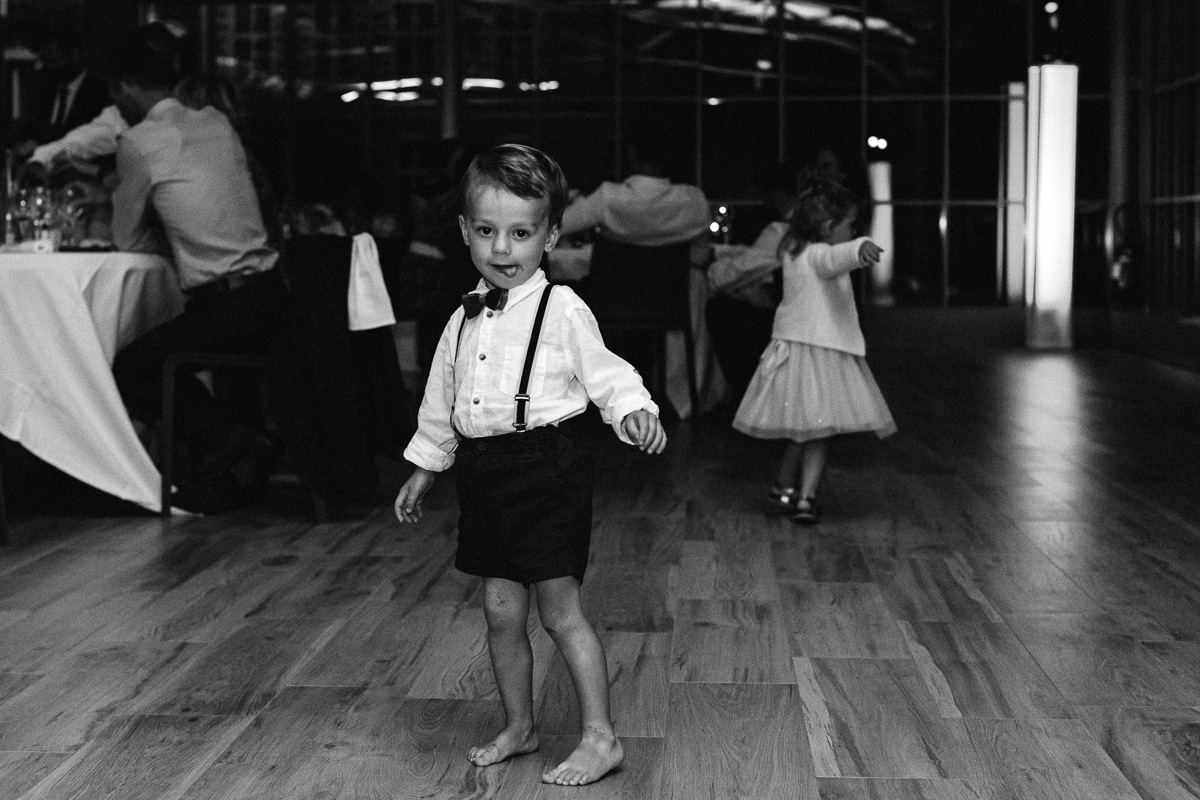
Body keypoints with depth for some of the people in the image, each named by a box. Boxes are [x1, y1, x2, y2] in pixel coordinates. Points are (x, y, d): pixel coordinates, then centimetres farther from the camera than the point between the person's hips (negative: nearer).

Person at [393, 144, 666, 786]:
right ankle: (518, 727, 28)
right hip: (483, 472, 6)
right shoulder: (465, 319, 10)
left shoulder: (562, 311, -9)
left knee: (560, 612, -1)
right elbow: (441, 400, 20)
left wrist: (635, 410, -27)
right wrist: (423, 468, 25)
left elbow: (606, 375, -7)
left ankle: (600, 738, 10)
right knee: (501, 612, 12)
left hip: (545, 468, -6)